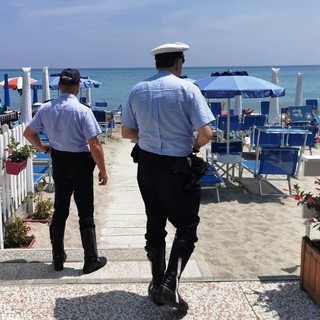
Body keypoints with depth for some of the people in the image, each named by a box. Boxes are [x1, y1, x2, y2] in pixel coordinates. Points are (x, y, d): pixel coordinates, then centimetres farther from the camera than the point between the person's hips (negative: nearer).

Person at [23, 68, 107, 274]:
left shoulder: (46, 109, -2)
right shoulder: (82, 111, -18)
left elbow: (28, 133, 9)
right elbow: (94, 145, -19)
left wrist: (43, 148, 23)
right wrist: (103, 171, -10)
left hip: (58, 161, 5)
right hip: (80, 162, -5)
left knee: (60, 210, 16)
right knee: (86, 213, 5)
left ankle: (58, 258, 26)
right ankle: (91, 260, 13)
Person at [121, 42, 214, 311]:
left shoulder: (138, 90, 4)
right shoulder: (187, 89, -10)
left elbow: (127, 132, 9)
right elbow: (206, 133, -16)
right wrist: (194, 145, 4)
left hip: (146, 165, 5)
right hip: (177, 167, -5)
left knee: (155, 224, 16)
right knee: (186, 227, 8)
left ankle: (157, 285, 27)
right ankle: (170, 284, -5)